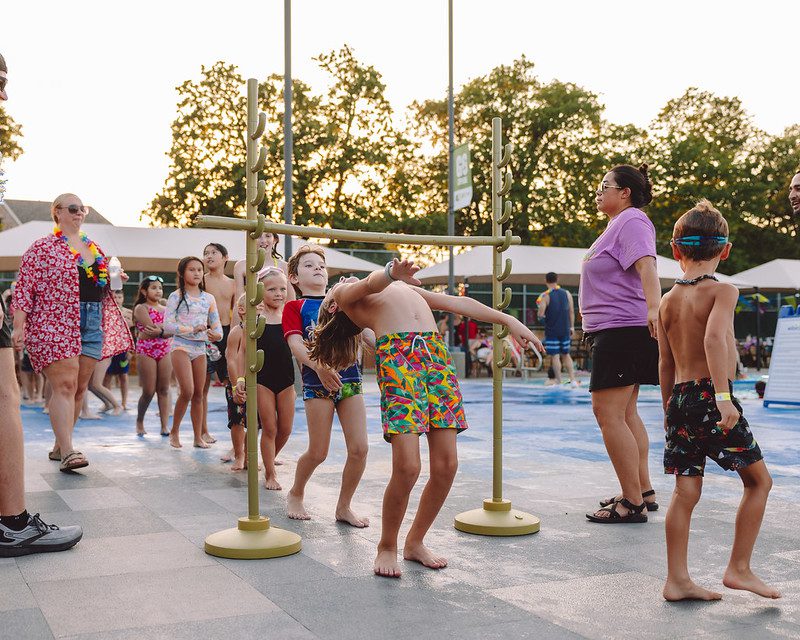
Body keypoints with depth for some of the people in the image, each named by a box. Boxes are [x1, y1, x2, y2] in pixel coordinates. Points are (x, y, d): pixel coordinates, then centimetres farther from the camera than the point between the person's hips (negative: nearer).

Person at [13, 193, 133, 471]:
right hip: (55, 323, -6)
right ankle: (68, 452, -16)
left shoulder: (94, 248, 18)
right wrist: (19, 326, -14)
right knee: (64, 386, -13)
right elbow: (24, 287, -6)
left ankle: (59, 446, 17)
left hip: (92, 323, 6)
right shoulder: (42, 247, -1)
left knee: (79, 388, 6)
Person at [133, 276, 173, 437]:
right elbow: (151, 327, -16)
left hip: (164, 351, 5)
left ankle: (165, 426, 4)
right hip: (146, 350, -5)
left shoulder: (165, 309, 14)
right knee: (149, 391, -2)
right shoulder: (141, 308, -2)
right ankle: (139, 422, 19)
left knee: (164, 389, 2)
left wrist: (160, 331, -15)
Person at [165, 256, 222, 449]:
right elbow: (168, 325, -10)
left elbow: (217, 325, 8)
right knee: (187, 391, -16)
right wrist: (192, 330, -19)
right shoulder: (176, 296, -3)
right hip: (181, 346, -5)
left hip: (200, 348, 5)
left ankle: (198, 437, 13)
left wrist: (217, 334, -16)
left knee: (198, 394, 6)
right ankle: (174, 432, 3)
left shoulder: (209, 298, 10)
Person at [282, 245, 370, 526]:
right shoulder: (294, 306, 4)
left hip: (349, 377, 4)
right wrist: (319, 367, -28)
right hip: (317, 381, -4)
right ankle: (296, 494, 29)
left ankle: (344, 506, 15)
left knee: (359, 448, -3)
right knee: (318, 452, 1)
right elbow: (295, 344, -11)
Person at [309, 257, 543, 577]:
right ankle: (387, 547, 9)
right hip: (395, 356, -6)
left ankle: (415, 542, 20)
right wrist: (391, 272, -28)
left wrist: (508, 320, 21)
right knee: (407, 466, -13)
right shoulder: (345, 293, 18)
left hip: (436, 353, 6)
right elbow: (370, 284, -5)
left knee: (446, 465, -1)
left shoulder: (405, 288, 37)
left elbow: (458, 302, 31)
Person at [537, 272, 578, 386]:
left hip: (552, 330, -4)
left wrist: (540, 306, 6)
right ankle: (572, 379, 9)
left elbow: (541, 315, -14)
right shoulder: (566, 294, 3)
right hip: (565, 330, 4)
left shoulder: (545, 296, -10)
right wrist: (572, 326, 13)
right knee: (566, 354, 15)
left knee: (555, 356, 1)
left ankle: (558, 380, 3)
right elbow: (571, 311, 5)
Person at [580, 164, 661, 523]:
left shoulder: (632, 221, -12)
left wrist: (653, 307, -44)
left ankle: (632, 503, -9)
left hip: (622, 330, -11)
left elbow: (646, 267, -28)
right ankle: (644, 491, 23)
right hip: (617, 332, 11)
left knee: (607, 411, -13)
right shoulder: (619, 224, 20)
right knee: (625, 412, 15)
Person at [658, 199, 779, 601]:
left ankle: (677, 580, 11)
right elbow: (714, 338, -25)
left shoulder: (668, 301, 10)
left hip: (679, 399, 6)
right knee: (759, 479, 11)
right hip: (709, 395, -6)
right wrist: (723, 395, -29)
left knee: (685, 490, 9)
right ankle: (739, 568, 12)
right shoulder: (723, 291, -7)